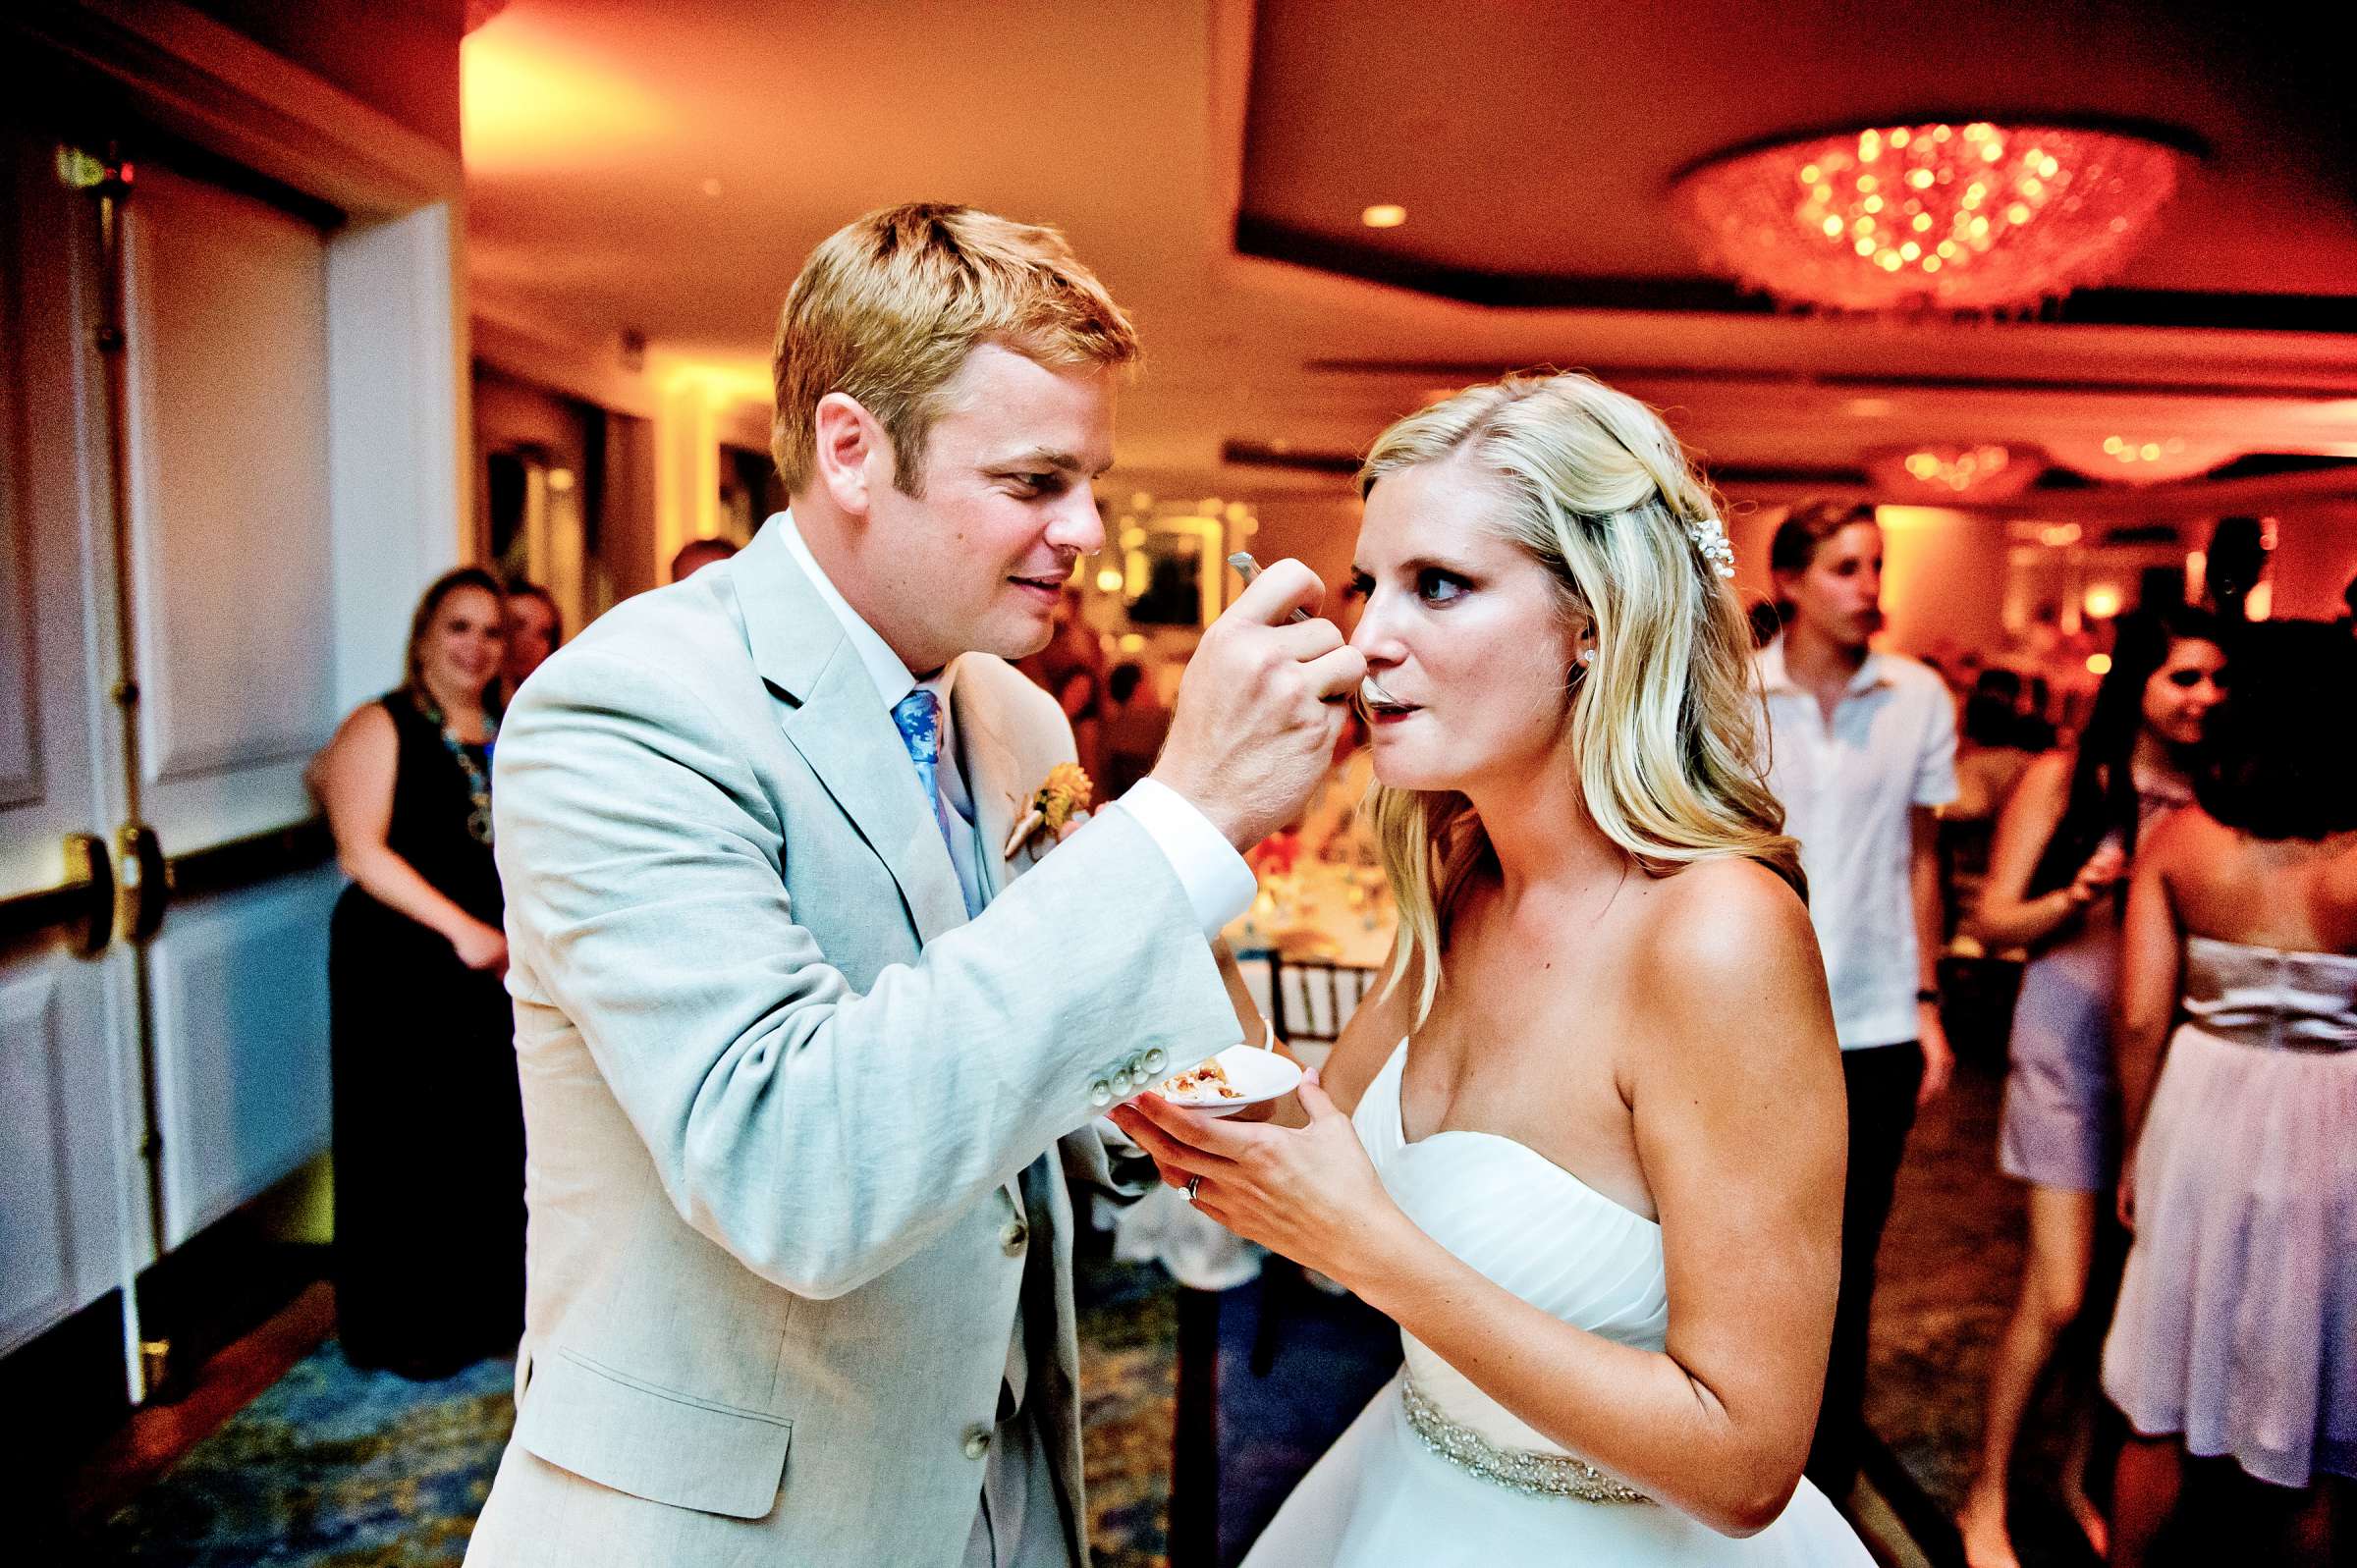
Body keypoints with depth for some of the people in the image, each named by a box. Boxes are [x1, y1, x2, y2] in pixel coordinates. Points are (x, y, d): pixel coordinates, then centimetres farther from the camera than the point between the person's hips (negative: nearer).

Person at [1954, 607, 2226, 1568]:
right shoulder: (2062, 778, -4)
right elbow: (1993, 922, -5)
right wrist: (2079, 895, -21)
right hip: (2072, 1045, -4)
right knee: (2059, 1296, -4)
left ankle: (2079, 1474, 31)